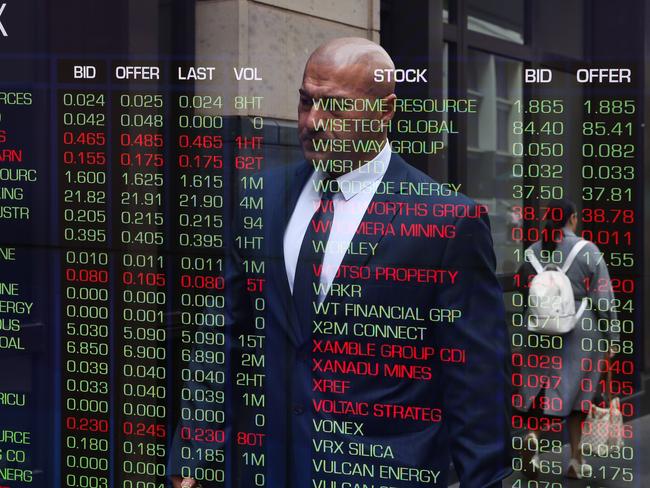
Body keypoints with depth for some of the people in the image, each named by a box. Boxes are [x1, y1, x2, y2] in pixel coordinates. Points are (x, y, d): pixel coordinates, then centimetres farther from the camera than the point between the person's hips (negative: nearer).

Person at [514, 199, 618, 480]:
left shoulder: (533, 252, 1)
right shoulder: (588, 251, -8)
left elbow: (524, 293, 8)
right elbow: (604, 298, -8)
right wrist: (611, 338, -1)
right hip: (581, 329, -2)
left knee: (539, 388, 10)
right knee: (573, 392, 8)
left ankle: (533, 435, -18)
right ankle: (576, 461, 11)